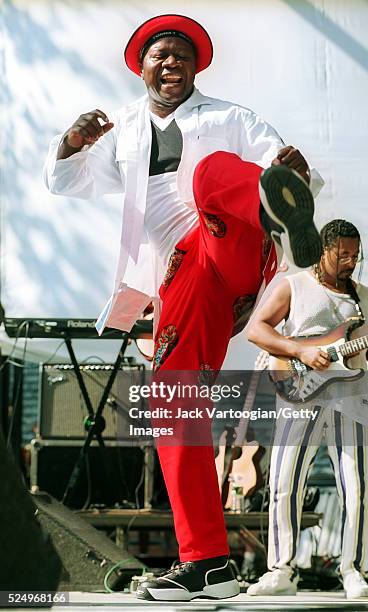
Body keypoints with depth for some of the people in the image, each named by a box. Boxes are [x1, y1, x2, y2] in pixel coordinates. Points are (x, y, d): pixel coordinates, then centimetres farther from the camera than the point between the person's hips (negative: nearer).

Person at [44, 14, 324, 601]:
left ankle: (278, 211, -72)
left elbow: (307, 177, 10)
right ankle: (207, 564, -4)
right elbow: (64, 182, 25)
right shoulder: (123, 133, 30)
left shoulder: (229, 119, 20)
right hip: (181, 281, 4)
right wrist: (72, 143, 1)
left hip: (232, 250, -4)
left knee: (213, 172, -34)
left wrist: (298, 172, -17)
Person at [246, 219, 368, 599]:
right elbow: (255, 328, -2)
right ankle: (282, 572, 3)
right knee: (283, 486, -6)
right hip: (300, 395, -2)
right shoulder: (293, 286, 7)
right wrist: (301, 351, -14)